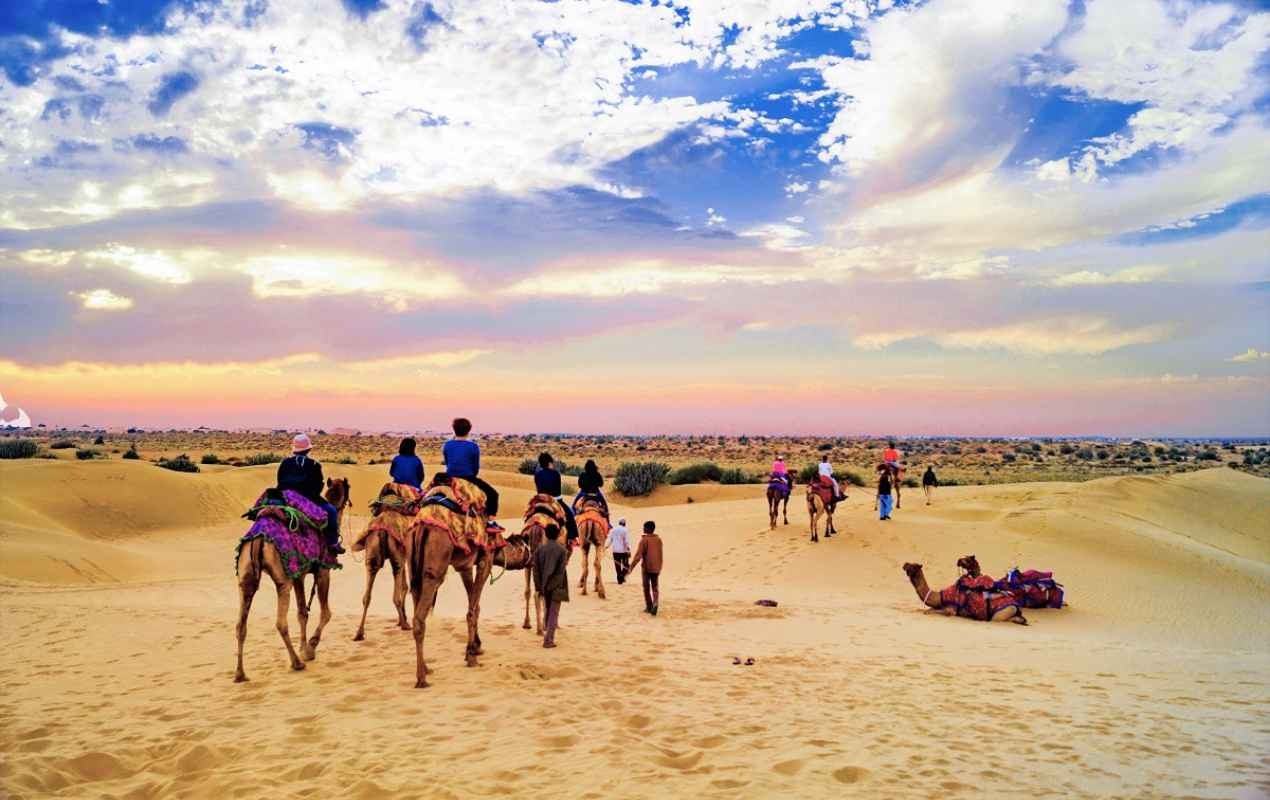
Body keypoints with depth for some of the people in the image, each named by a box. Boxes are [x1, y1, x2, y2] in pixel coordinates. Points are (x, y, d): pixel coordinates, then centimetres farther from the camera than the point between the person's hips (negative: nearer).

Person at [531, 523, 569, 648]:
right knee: (554, 613, 2)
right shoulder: (561, 550, -10)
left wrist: (539, 586, 3)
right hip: (556, 586, -4)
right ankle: (548, 639, -3)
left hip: (544, 586, 4)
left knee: (548, 611, 21)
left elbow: (535, 569, -1)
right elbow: (561, 571, -13)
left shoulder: (539, 549, 0)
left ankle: (548, 634, 31)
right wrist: (560, 587, -9)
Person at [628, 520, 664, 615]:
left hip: (647, 567, -4)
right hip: (656, 567, 4)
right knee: (655, 586, 10)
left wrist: (631, 566, -11)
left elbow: (638, 555, -15)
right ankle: (656, 602, -15)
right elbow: (660, 554, 11)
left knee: (646, 587, 9)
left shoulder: (644, 539, -11)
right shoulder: (658, 539, 4)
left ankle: (649, 607, 14)